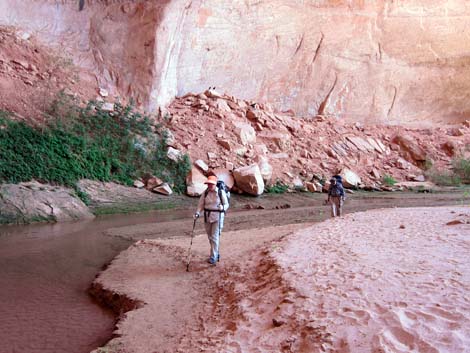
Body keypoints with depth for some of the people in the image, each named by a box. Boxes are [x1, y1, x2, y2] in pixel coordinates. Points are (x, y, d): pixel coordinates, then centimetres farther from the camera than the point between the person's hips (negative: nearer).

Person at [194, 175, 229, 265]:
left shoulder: (221, 193, -8)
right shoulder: (205, 193, 1)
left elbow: (226, 204, -2)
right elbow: (201, 204, 3)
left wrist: (222, 207, -24)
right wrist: (198, 212, -13)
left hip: (217, 217, -4)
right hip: (207, 217, 5)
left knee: (215, 237, -8)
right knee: (210, 237, 13)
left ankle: (213, 257, -2)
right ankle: (216, 253, 31)